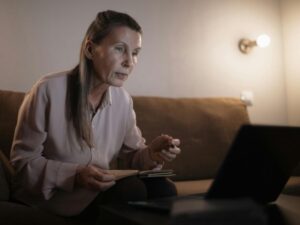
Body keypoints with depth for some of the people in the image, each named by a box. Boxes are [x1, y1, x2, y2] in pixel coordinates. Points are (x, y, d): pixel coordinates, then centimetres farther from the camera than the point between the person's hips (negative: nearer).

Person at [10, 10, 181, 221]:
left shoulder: (123, 99, -1)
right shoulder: (49, 90, -18)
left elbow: (133, 153, 6)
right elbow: (23, 160, -14)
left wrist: (151, 154, -19)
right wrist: (74, 175, -29)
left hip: (96, 191, 5)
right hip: (48, 194, -5)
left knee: (162, 188, -19)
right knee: (131, 189, -27)